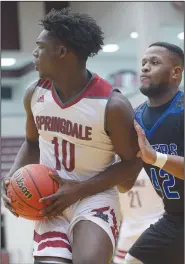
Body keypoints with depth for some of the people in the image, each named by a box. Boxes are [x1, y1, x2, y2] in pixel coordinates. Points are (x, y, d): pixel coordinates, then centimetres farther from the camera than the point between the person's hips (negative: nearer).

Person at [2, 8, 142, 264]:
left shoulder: (112, 105, -17)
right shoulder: (35, 94, -1)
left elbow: (132, 163, -9)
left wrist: (78, 190, -17)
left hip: (95, 198, -4)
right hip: (51, 199, 4)